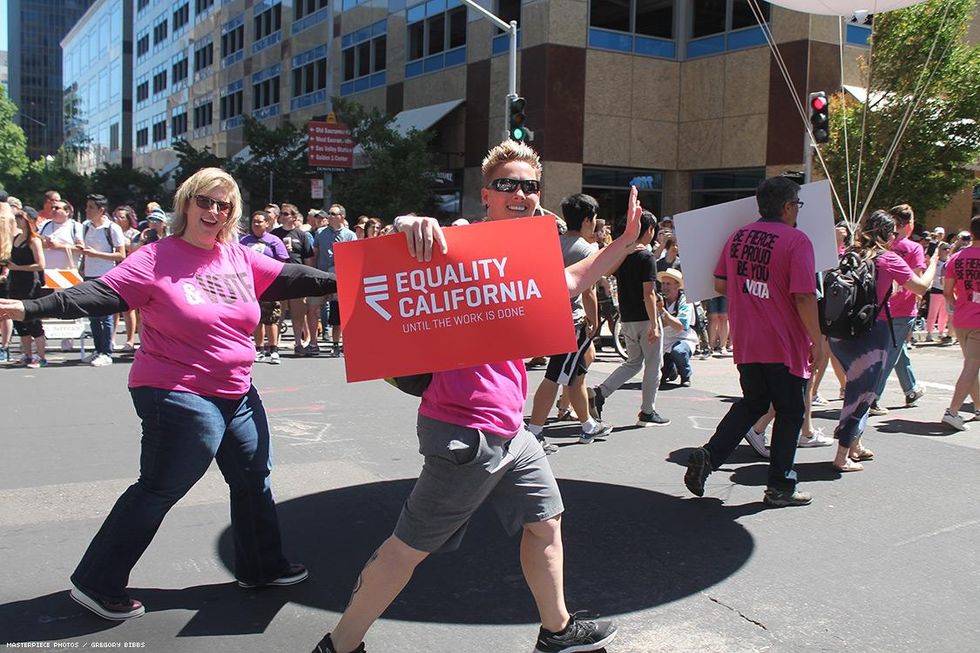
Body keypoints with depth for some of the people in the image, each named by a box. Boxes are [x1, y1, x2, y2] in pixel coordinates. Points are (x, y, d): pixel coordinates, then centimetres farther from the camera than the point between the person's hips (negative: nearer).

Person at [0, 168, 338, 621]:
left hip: (236, 393, 8)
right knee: (158, 490, -2)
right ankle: (96, 584, 16)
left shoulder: (239, 258, 5)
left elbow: (289, 279, 7)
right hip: (179, 395, -7)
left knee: (253, 477, 16)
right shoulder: (157, 259, -13)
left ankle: (261, 567, 35)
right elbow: (100, 294, -20)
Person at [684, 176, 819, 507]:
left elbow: (720, 285, 9)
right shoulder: (796, 240, -13)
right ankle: (780, 488, 17)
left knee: (752, 403, 22)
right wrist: (817, 338, -9)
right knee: (789, 412, 10)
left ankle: (708, 455, 8)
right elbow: (804, 297, -18)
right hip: (784, 344, -6)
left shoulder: (737, 237, 4)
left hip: (745, 342, 6)